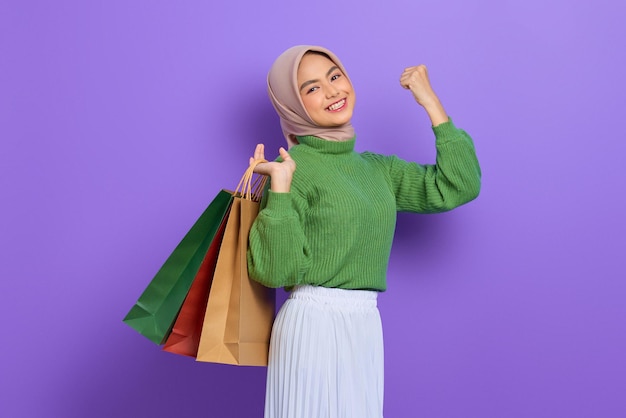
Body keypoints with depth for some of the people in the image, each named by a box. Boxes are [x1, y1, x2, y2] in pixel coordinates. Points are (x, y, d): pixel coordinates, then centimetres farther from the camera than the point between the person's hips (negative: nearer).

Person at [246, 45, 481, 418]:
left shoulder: (377, 167, 10)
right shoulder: (294, 167, -9)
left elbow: (457, 186, 4)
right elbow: (276, 270, -14)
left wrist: (430, 102, 5)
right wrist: (279, 188, -23)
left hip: (366, 329, 6)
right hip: (313, 324, -6)